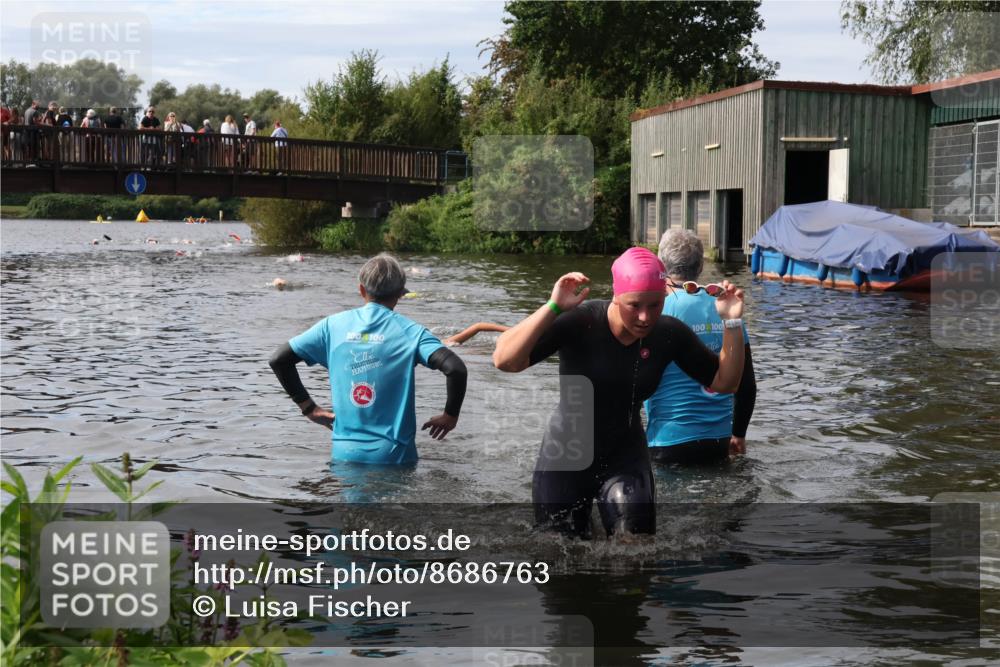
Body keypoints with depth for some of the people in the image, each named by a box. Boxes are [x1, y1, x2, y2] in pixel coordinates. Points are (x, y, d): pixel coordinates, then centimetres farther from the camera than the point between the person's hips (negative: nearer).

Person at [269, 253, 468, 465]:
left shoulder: (333, 325, 3)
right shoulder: (409, 332, -5)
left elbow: (278, 360, 6)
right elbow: (456, 368, -19)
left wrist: (309, 408, 11)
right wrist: (450, 416, -3)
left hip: (344, 453, 2)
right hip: (393, 456, -2)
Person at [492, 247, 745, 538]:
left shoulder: (669, 334, -11)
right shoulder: (578, 322, -23)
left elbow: (724, 382, -3)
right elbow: (504, 361, -31)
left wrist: (732, 323, -16)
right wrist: (553, 307, -40)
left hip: (626, 461, 2)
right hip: (565, 458, -2)